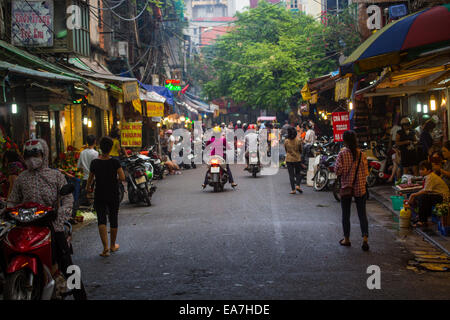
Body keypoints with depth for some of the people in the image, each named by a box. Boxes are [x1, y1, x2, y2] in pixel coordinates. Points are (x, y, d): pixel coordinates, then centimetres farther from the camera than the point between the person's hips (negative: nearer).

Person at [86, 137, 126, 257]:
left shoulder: (94, 162, -6)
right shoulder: (115, 162, -12)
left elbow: (90, 179, 5)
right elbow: (122, 178, -17)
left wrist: (88, 187, 26)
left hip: (99, 196, 0)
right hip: (113, 195, 0)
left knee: (101, 220, 0)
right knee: (113, 219, 14)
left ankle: (105, 247, -15)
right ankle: (113, 245, 28)